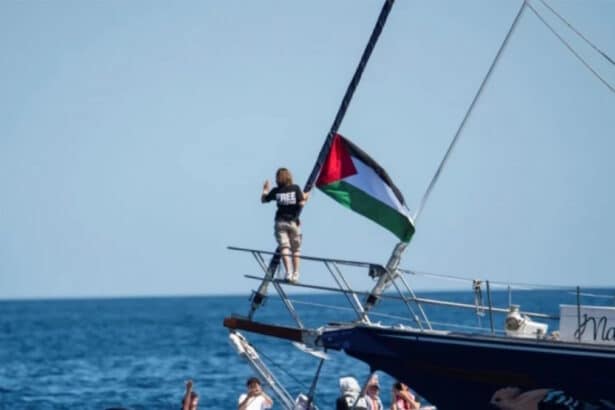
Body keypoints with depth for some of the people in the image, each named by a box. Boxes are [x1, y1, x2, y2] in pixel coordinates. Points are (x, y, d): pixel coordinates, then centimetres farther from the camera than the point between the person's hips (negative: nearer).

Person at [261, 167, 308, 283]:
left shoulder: (276, 191, 2)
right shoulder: (295, 188, -1)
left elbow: (263, 200, 14)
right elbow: (301, 203, -9)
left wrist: (265, 190, 32)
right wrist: (305, 197, 12)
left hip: (281, 221, 0)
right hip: (293, 221, 0)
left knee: (284, 247, -7)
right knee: (296, 249, 9)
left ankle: (288, 272, -23)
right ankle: (295, 273, 3)